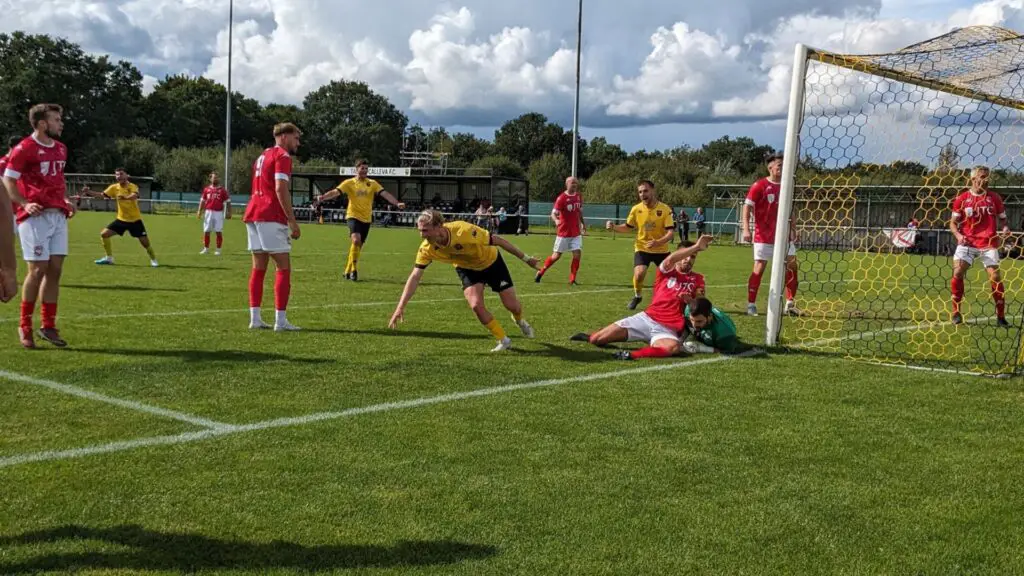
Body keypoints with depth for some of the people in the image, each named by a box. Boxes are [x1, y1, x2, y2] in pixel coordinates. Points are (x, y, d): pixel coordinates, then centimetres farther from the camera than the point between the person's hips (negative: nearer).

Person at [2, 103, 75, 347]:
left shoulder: (61, 149, 15)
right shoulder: (24, 149, -8)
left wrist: (64, 201, 11)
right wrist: (25, 203, -19)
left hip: (58, 215, 7)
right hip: (35, 216, -7)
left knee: (55, 269, 5)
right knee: (38, 270, -6)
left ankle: (49, 326, 13)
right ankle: (25, 326, 9)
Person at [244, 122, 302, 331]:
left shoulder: (263, 156, 23)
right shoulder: (282, 156, -5)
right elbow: (280, 189, -17)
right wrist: (293, 221, -17)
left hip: (253, 214, 9)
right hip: (271, 217, -9)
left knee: (258, 268, 9)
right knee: (283, 268, -5)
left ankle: (255, 318, 7)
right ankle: (280, 320, -7)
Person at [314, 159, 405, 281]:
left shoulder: (372, 183, 5)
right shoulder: (349, 183, -2)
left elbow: (385, 194, -4)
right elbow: (336, 192, -12)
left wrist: (397, 203, -19)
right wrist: (323, 198, -30)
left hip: (366, 218, 4)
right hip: (353, 216, -4)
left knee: (359, 245, 9)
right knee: (356, 240, -26)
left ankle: (348, 271, 23)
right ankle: (354, 269, -14)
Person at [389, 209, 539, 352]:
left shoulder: (464, 231, -40)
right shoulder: (427, 249, -27)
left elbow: (497, 240, -28)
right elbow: (415, 277, -21)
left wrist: (525, 258, -20)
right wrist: (400, 307, -28)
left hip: (491, 262, -3)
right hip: (466, 268, 3)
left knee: (512, 305, -1)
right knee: (476, 305, -20)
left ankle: (519, 320, 39)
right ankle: (504, 340, 2)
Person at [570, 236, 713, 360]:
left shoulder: (697, 279, 12)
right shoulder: (666, 271, 8)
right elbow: (670, 259, -17)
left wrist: (690, 301, -13)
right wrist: (696, 246, -24)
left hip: (669, 329, -1)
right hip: (647, 318, 1)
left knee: (673, 347, -42)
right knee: (596, 339, -7)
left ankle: (632, 355, -40)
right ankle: (590, 337, 27)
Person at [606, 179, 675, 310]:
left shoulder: (665, 209, -14)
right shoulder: (636, 209, -7)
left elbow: (671, 232, -19)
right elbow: (628, 228, 8)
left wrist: (658, 242, -37)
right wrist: (614, 227, -12)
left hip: (661, 250, 0)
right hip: (642, 248, 0)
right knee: (639, 274, -21)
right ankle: (637, 296, 9)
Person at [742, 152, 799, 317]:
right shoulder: (759, 185, -8)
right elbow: (747, 206, -9)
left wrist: (793, 230, 15)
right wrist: (746, 229, -19)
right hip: (764, 236, -6)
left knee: (792, 267, 3)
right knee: (759, 268, -4)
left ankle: (790, 304, 12)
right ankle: (751, 305, 5)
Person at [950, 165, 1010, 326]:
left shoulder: (994, 198, 5)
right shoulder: (962, 199, 2)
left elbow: (1002, 218, 14)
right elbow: (953, 222, 7)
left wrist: (1005, 227, -9)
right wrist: (958, 235, -12)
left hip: (989, 243, 0)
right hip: (967, 242, 0)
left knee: (996, 277, -5)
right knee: (957, 273, -15)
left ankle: (1001, 316, 6)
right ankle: (956, 312, 0)